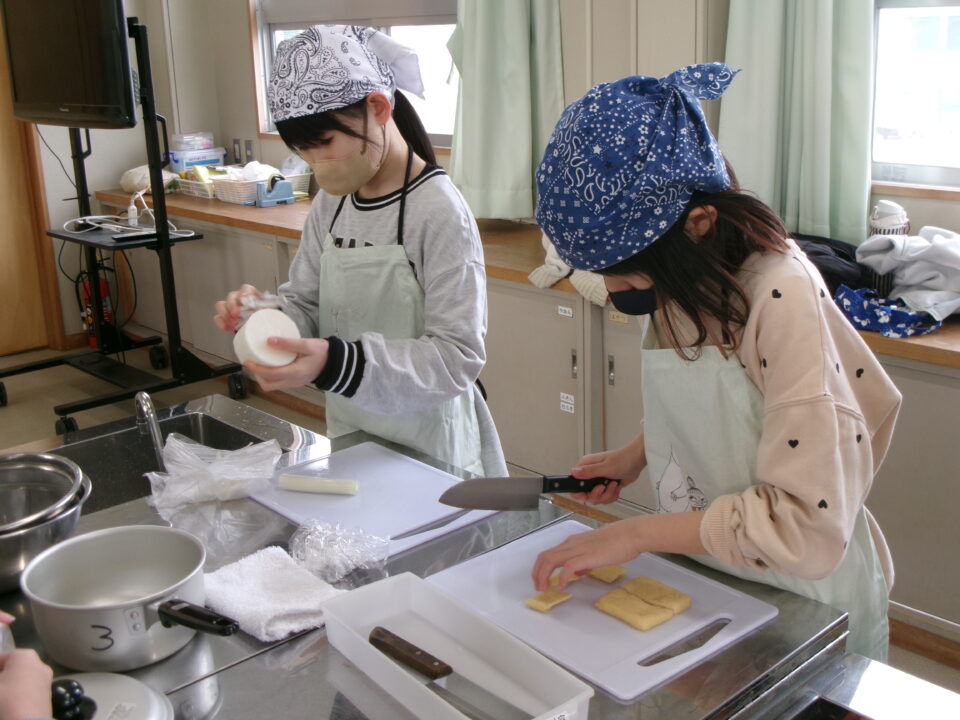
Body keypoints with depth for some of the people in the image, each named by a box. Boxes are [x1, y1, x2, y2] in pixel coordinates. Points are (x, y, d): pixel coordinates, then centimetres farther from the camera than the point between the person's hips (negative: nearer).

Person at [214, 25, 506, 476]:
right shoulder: (330, 204, 0)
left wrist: (336, 364, -33)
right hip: (347, 436, 6)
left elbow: (457, 357, -22)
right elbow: (306, 305, 8)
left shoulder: (439, 212, -20)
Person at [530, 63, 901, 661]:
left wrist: (640, 533, -29)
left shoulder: (784, 299, -30)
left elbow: (806, 525, -32)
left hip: (798, 599, -6)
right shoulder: (676, 285, -7)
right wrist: (637, 454, -1)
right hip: (701, 579, 7)